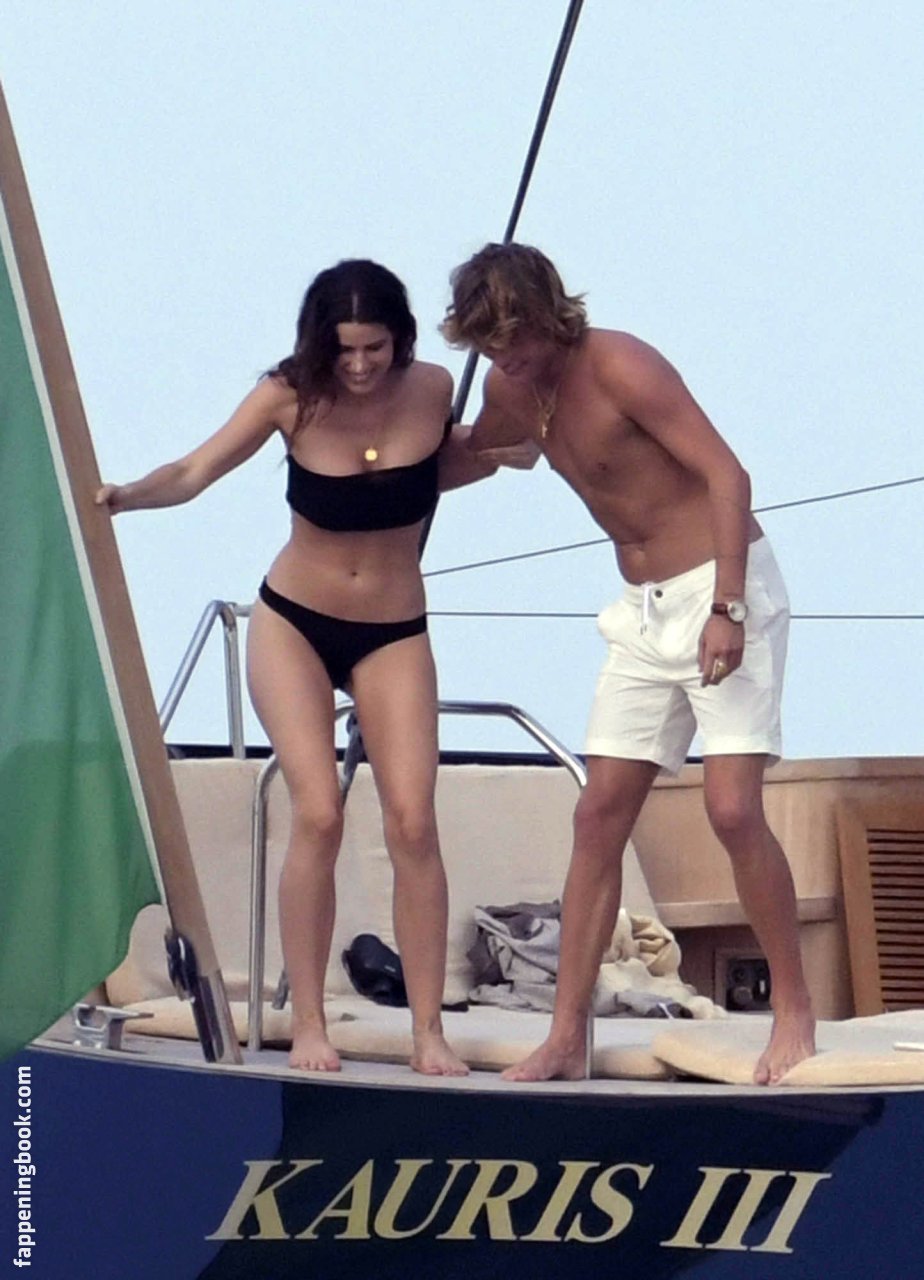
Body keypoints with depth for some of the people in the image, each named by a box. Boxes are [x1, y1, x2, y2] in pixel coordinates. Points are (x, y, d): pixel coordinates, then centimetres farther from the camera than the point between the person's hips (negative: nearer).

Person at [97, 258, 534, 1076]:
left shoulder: (431, 391, -9)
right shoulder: (291, 398, -14)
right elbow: (196, 472, -20)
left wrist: (500, 452, -8)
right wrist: (131, 494, -39)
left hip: (394, 633, 1)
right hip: (294, 623, -1)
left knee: (413, 824, -9)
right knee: (318, 814, -14)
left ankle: (429, 1031, -3)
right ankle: (308, 1023, -5)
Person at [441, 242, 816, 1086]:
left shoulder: (617, 367, -17)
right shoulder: (514, 391, 6)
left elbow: (726, 475, -23)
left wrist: (727, 609, -29)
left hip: (727, 587, -8)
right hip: (645, 611, 8)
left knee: (733, 809, -15)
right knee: (600, 817, 3)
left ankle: (795, 1014, -1)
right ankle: (567, 1038, 5)